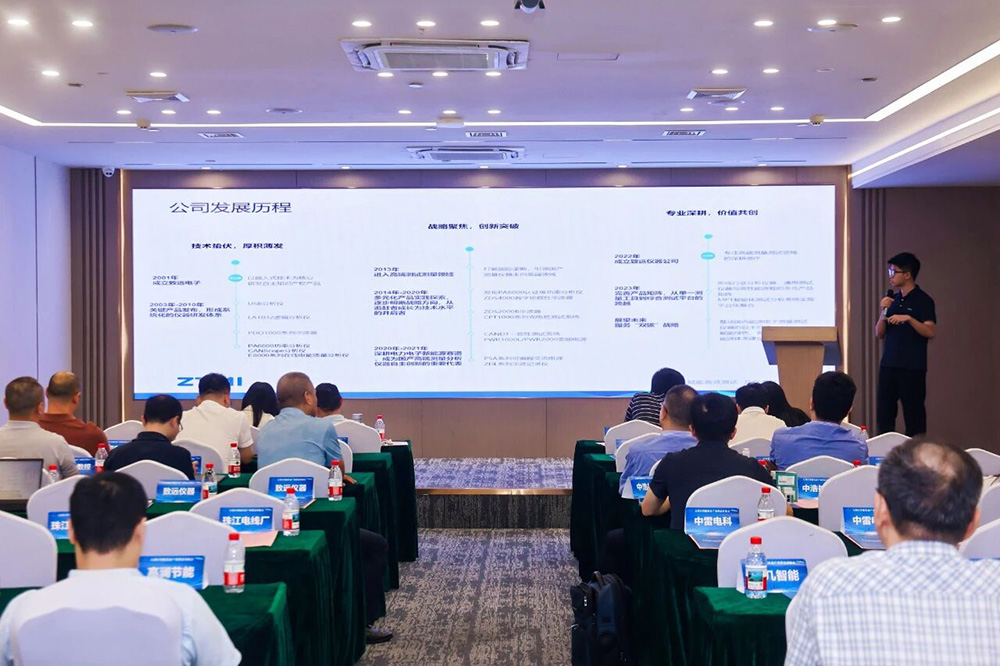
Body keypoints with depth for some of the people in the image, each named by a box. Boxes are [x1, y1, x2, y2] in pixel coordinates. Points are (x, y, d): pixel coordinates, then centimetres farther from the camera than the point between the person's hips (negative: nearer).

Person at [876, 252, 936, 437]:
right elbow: (879, 334, 13)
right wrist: (884, 311, -2)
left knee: (914, 415, -2)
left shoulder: (923, 300, -5)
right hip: (888, 365, 6)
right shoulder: (893, 300, 14)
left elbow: (931, 332, -15)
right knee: (884, 415, 5)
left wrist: (908, 318, -27)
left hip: (912, 368, -6)